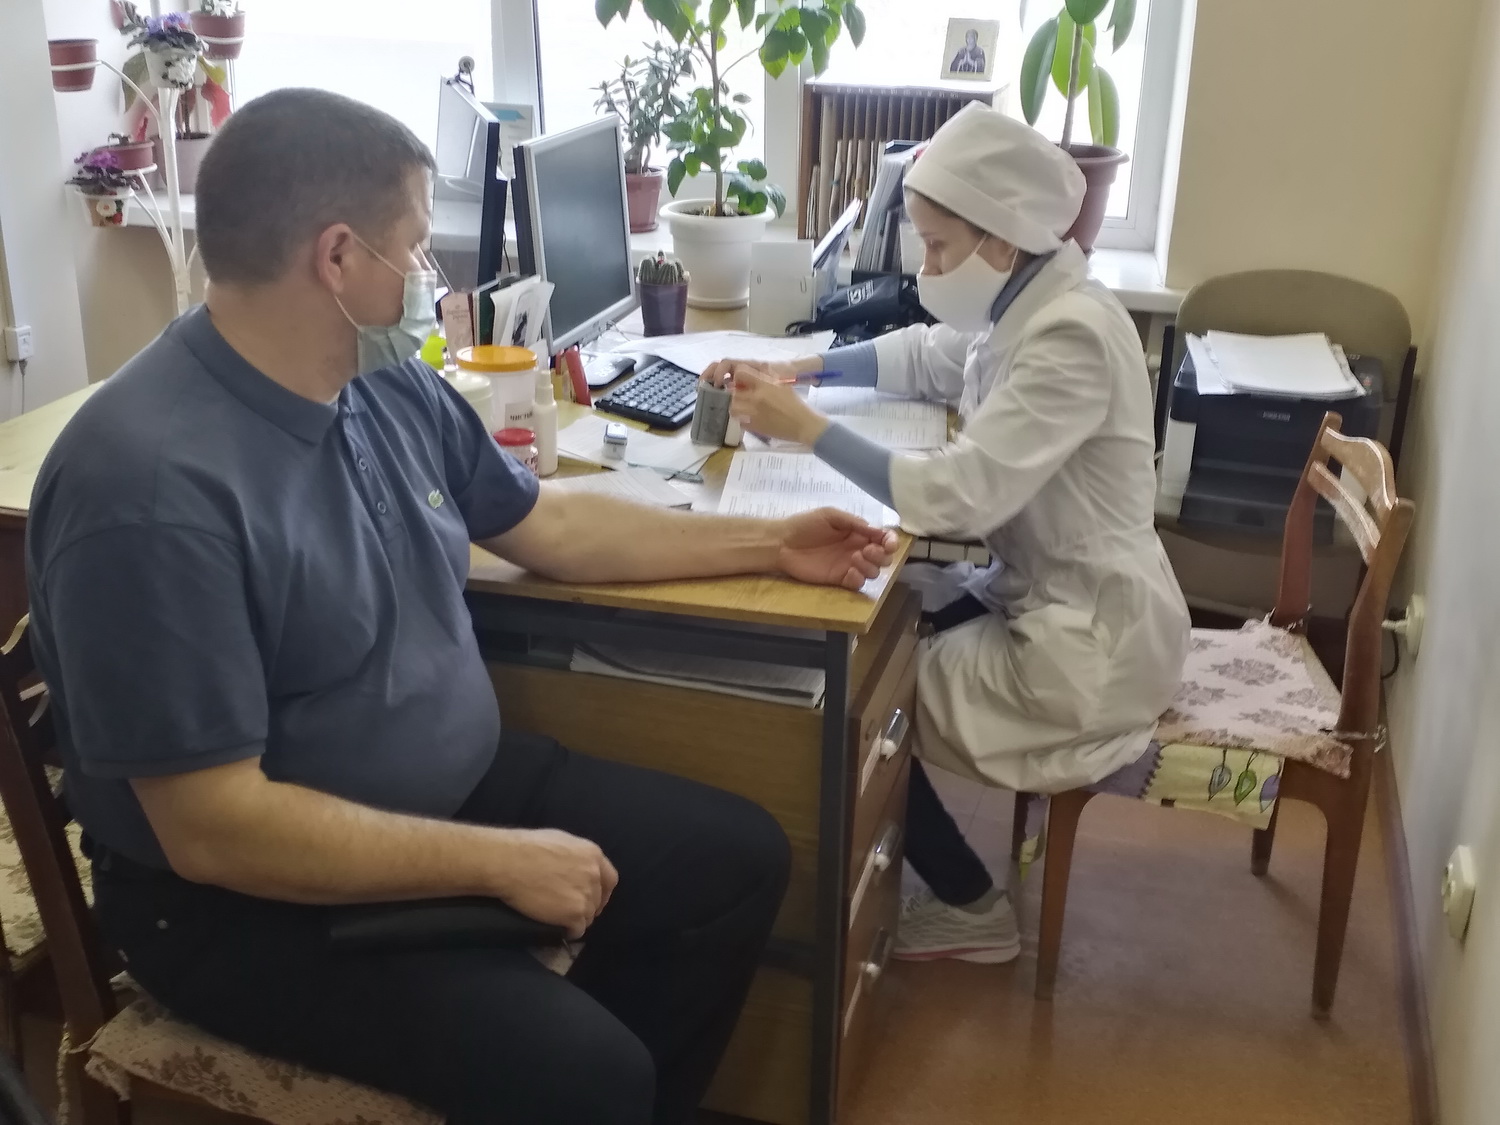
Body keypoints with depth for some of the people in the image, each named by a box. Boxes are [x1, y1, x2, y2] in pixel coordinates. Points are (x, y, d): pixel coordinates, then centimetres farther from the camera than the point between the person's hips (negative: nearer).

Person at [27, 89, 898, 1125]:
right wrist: (501, 864, -22)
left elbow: (548, 526, 13)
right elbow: (216, 828, -27)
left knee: (738, 857, 4)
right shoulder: (152, 485, -28)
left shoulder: (392, 386, -2)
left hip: (454, 786, 8)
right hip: (255, 894, -8)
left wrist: (766, 543, 15)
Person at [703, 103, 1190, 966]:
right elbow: (926, 357, 20)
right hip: (1054, 598, 9)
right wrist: (796, 370, 6)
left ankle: (974, 911, 18)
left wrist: (804, 426, -25)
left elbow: (959, 498, -32)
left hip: (1092, 643, -9)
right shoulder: (1028, 303, 3)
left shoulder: (1070, 337, -27)